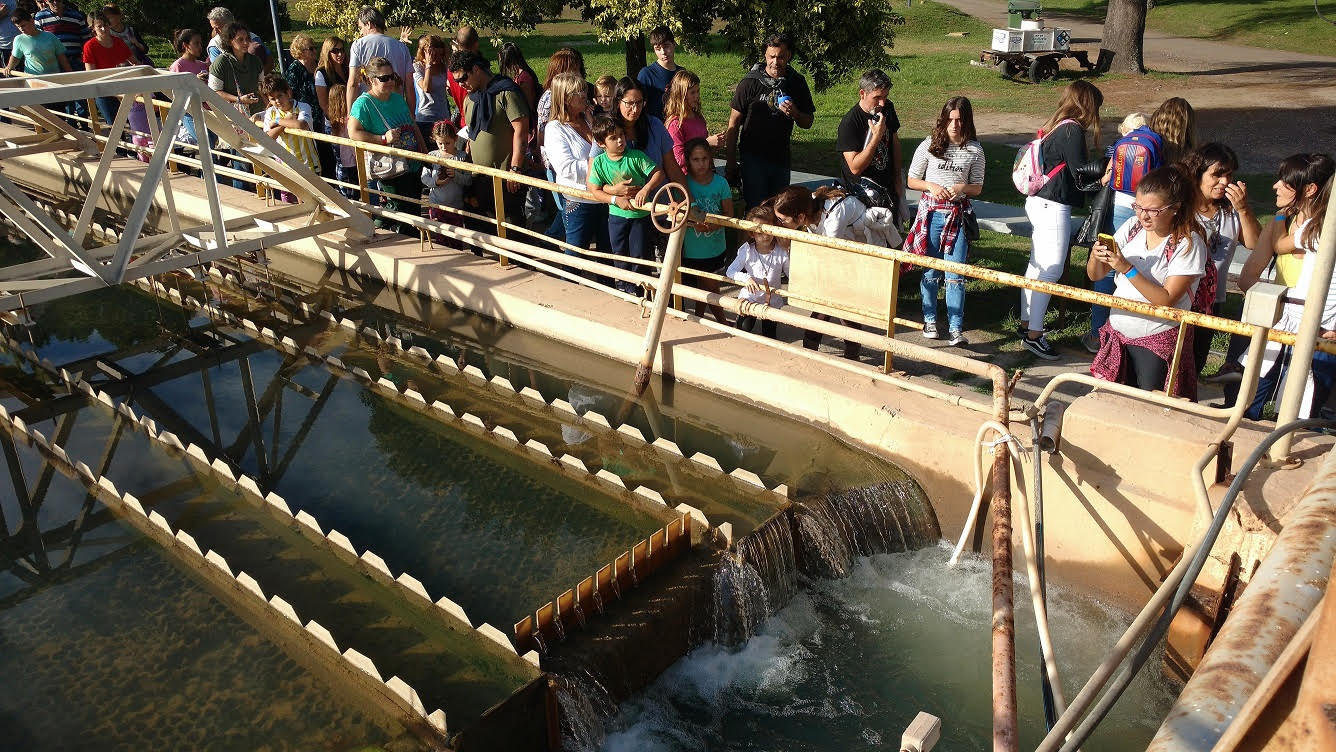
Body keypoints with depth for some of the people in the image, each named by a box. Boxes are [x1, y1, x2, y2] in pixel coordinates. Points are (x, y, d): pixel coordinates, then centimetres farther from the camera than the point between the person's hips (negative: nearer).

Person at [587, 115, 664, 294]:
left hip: (640, 214, -2)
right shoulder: (599, 162, -8)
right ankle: (622, 285, 35)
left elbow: (658, 172, -11)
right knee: (620, 254, 15)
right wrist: (616, 198, -20)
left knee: (639, 255, 4)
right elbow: (595, 190, -7)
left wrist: (646, 189, -26)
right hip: (616, 214, 2)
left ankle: (635, 288, 22)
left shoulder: (636, 156, -13)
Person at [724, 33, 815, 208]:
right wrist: (731, 164, -8)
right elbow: (733, 125, -4)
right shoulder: (750, 82, -6)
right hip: (752, 158, -4)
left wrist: (794, 113, -13)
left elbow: (807, 123, 11)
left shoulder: (797, 83, 4)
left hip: (781, 159, 4)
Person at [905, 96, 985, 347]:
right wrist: (932, 186, -13)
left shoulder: (975, 150, 2)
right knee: (930, 271, 9)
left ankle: (956, 328, 0)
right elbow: (912, 180, 5)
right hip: (931, 212, 0)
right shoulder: (929, 145, -1)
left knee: (955, 275, -4)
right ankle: (930, 320, 26)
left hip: (958, 215, 0)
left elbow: (977, 187, 8)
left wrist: (962, 187, -13)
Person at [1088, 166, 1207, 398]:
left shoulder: (1188, 243, -14)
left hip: (1157, 338, -5)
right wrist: (1096, 256, -18)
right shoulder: (1132, 226, 1)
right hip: (1117, 331, 5)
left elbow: (1166, 300, -20)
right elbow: (1095, 275, 4)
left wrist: (1127, 269, -27)